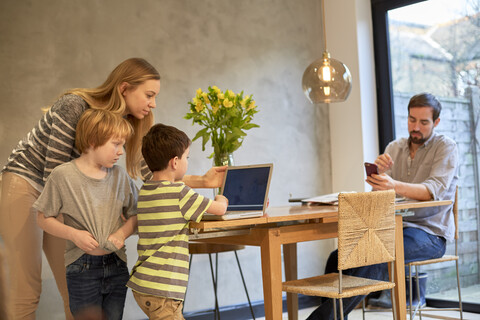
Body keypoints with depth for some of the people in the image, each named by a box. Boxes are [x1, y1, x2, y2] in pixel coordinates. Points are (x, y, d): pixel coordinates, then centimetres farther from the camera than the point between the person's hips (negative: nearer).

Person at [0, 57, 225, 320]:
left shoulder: (128, 123, -3)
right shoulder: (74, 106, -24)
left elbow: (152, 174, -2)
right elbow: (52, 174, -23)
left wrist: (202, 181, -11)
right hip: (23, 183, -6)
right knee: (26, 292, -9)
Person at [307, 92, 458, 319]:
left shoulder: (446, 147, -1)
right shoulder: (394, 148, 15)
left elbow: (434, 190, -18)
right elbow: (379, 195, 5)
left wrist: (394, 185, -37)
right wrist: (379, 172, -19)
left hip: (430, 234, -6)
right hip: (394, 227, 6)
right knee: (339, 257, -19)